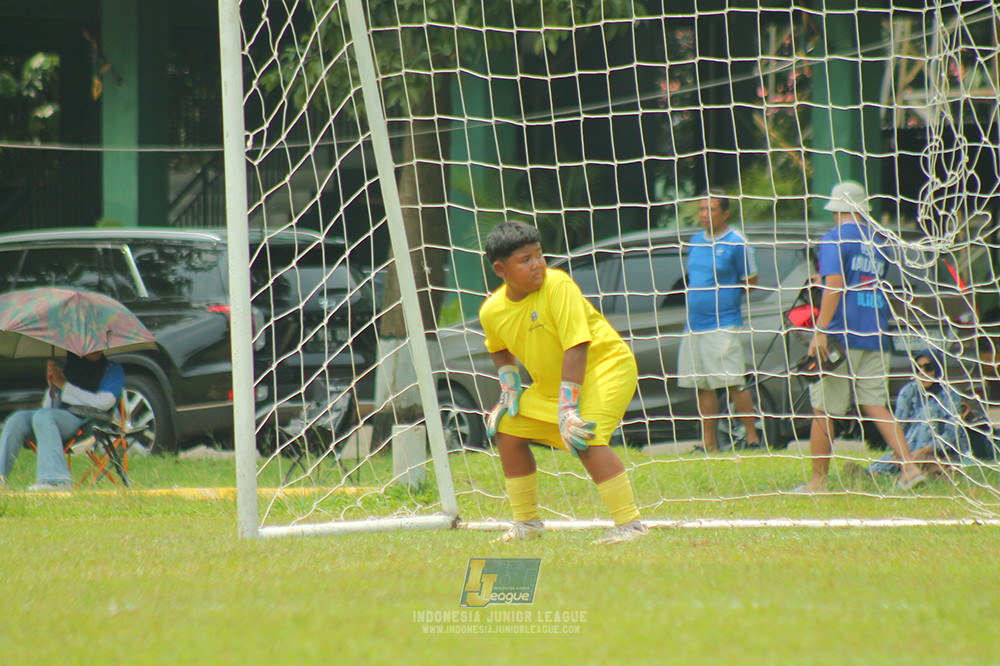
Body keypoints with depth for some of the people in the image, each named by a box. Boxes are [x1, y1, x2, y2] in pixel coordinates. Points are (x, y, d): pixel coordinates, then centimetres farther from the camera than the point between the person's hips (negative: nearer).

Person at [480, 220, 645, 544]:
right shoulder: (492, 311, -6)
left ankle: (630, 524, -23)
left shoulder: (557, 286, -26)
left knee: (584, 439, -28)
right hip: (549, 382, 8)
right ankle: (526, 522, 24)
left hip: (606, 364, -8)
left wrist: (567, 408, -32)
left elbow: (575, 347, -29)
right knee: (506, 430, 9)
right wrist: (509, 390, 6)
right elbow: (499, 349, 19)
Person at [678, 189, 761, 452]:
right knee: (703, 386, 8)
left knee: (734, 383, -10)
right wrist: (695, 302, 12)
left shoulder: (737, 244, -7)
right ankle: (709, 443, 13)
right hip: (694, 325, 7)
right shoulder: (696, 241, 14)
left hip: (723, 325, -7)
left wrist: (724, 300, -1)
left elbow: (750, 282, -2)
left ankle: (752, 437, -2)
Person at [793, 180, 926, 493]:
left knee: (823, 410, 1)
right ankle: (909, 467, -10)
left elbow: (835, 284, -17)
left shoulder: (835, 239, -6)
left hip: (841, 336, -6)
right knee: (876, 405, 6)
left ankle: (818, 481, 4)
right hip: (876, 338, 6)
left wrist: (821, 331, -21)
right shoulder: (877, 243, 16)